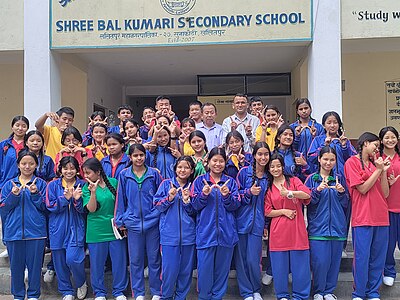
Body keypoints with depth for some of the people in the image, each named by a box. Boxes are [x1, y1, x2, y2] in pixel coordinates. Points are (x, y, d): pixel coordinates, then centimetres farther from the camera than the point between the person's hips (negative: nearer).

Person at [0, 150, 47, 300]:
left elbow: (44, 207, -3)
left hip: (35, 231, -2)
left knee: (34, 264, 5)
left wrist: (35, 194, -17)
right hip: (14, 231, 2)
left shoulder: (41, 183, 4)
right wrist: (13, 196, -14)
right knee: (16, 265, 9)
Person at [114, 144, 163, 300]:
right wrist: (120, 220, 4)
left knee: (154, 259, 8)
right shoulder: (124, 175, 1)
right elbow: (120, 199, 6)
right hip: (133, 222, 1)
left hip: (152, 222, -1)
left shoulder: (154, 173, -2)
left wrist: (160, 215, -1)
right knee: (135, 260, 10)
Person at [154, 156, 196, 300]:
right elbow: (157, 205, 1)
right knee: (170, 269, -3)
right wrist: (170, 198, -15)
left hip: (188, 234, 2)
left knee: (186, 269, 8)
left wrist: (187, 200, -12)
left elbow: (195, 212, 5)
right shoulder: (166, 184, 3)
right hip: (169, 234, -2)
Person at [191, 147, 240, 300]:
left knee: (222, 268, 9)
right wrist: (204, 194, -19)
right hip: (205, 231, -1)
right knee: (204, 268, 0)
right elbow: (195, 205, -1)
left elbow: (235, 206, 0)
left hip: (226, 232, 2)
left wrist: (226, 195, -19)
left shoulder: (231, 182, 8)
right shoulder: (200, 181, 5)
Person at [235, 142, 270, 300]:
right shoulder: (244, 172, -2)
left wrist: (265, 224, 15)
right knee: (241, 259, 3)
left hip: (257, 223, 1)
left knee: (253, 260, -3)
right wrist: (249, 192, -15)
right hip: (242, 220, -1)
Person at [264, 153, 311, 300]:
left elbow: (307, 194, -13)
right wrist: (284, 211, -10)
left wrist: (289, 193, -29)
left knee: (300, 263, 2)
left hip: (297, 229, -1)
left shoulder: (293, 181, 5)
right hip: (278, 231, 1)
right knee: (279, 264, 5)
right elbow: (267, 211, 4)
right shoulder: (268, 187, 9)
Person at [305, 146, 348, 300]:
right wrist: (317, 190, -19)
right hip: (318, 226, -3)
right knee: (320, 261, -4)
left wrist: (341, 192, -9)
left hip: (337, 226, 3)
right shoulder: (312, 179, 2)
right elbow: (308, 202, -4)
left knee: (334, 260, 6)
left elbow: (345, 204, 10)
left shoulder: (339, 179, 9)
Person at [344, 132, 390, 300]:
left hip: (381, 218, 6)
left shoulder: (375, 164, 14)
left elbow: (385, 194, 9)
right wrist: (378, 170, -7)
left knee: (378, 258, 9)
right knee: (362, 258, 0)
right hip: (363, 218, -6)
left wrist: (383, 171, 0)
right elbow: (363, 188, -10)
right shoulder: (352, 162, -2)